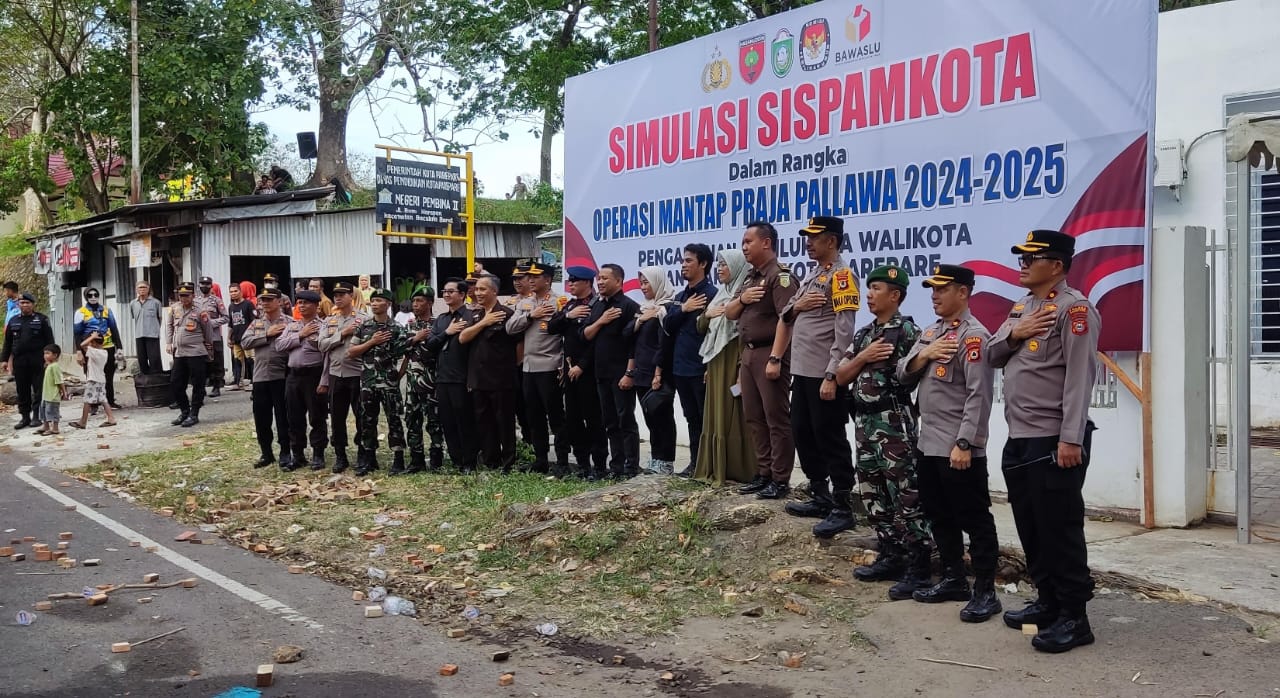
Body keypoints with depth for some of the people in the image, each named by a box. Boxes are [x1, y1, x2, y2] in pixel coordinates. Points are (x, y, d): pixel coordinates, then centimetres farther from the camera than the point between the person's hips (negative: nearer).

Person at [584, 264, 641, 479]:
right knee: (611, 423, 11)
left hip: (622, 374, -7)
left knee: (626, 421, -3)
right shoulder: (597, 307, 14)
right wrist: (600, 322, -7)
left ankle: (631, 468, 1)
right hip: (602, 373, 7)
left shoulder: (629, 306, -9)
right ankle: (616, 466, 17)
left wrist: (630, 373, -18)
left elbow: (634, 343, -14)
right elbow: (585, 335, 10)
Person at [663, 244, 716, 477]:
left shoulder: (711, 294, -10)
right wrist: (683, 310, -8)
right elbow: (668, 326, 8)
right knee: (692, 418, 14)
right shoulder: (680, 296, 16)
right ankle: (695, 462, 22)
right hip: (680, 368, 8)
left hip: (701, 369, -8)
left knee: (707, 419, 0)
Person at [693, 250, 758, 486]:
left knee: (733, 414, -5)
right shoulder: (720, 295, 17)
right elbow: (701, 328, 19)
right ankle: (717, 468, 13)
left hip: (734, 361, -8)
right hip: (716, 362, 8)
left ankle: (737, 470, 0)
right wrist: (707, 314, -1)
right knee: (717, 414, 8)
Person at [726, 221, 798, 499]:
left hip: (769, 354, -9)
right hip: (749, 354, 9)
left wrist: (775, 358, -26)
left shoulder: (779, 276, -11)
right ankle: (764, 474, 21)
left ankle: (781, 480, 1)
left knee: (776, 419, -4)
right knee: (754, 417, 12)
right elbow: (729, 314, 18)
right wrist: (741, 299, -4)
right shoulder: (750, 278, 17)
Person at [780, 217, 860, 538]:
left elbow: (844, 331, -18)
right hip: (801, 371, 9)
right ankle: (820, 497, 25)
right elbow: (786, 317, 20)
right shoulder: (811, 275, 18)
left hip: (824, 375, -9)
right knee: (803, 435, 14)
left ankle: (842, 508, 3)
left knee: (830, 440, -4)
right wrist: (795, 306, -4)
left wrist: (832, 376, -23)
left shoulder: (841, 275, -11)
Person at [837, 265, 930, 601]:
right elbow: (841, 376, 11)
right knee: (873, 493, 13)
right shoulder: (864, 333, 14)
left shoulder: (908, 331, -8)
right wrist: (863, 357, -5)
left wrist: (916, 416, -16)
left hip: (895, 424, -8)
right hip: (865, 422, 8)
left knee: (906, 497, -5)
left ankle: (918, 570, 0)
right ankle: (890, 557, 24)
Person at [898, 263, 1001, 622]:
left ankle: (985, 591, 7)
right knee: (940, 516, 16)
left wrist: (964, 444, -22)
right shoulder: (930, 332, 14)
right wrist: (924, 354, -8)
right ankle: (954, 579, 28)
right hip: (928, 444, 9)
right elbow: (903, 375, 12)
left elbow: (978, 396, -19)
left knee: (974, 519, 0)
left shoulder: (974, 335, -13)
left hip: (959, 448, -9)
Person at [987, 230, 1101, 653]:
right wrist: (1013, 334, -5)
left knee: (1060, 530, -3)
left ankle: (1074, 618, 7)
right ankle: (1048, 601, 28)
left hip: (1054, 441, -9)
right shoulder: (1022, 307, 16)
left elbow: (1079, 377, -19)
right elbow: (992, 356, 17)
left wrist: (1071, 439, -23)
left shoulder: (1073, 308, -12)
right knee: (1030, 528, 16)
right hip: (1018, 439, 9)